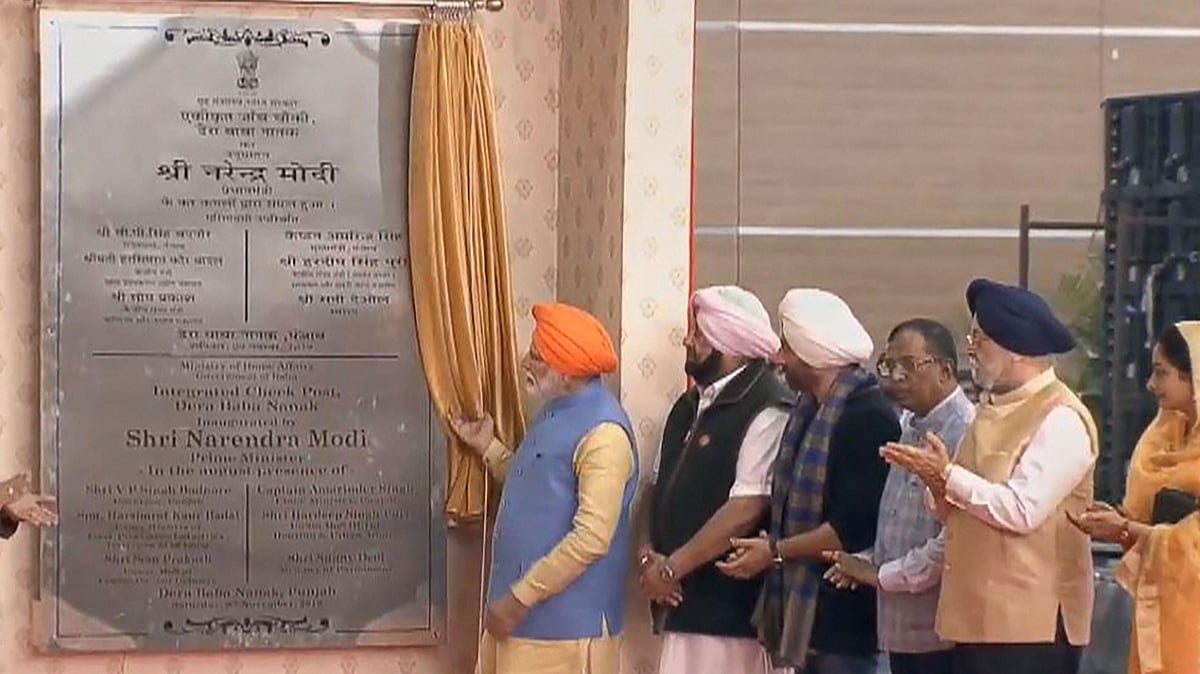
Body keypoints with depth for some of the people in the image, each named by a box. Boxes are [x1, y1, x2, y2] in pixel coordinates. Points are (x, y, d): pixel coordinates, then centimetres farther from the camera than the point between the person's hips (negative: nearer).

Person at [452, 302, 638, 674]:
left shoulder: (603, 432, -19)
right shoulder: (554, 413, 12)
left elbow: (592, 538, -24)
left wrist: (520, 597, -22)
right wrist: (488, 448, 16)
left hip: (567, 623, -9)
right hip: (524, 615, 9)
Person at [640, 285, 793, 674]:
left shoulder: (767, 410, -13)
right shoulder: (692, 405, 16)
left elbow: (747, 508, -20)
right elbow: (664, 489, 19)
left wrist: (672, 568, -15)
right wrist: (651, 556, 0)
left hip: (733, 608, -9)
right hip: (686, 602, 9)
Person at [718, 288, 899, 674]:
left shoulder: (868, 415, -16)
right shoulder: (811, 409, 14)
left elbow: (854, 526, -21)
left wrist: (776, 551, -14)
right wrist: (774, 548, 4)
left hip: (847, 612, -9)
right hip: (808, 608, 9)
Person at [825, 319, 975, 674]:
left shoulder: (965, 433, -17)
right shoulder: (911, 429, 14)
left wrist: (883, 574, -13)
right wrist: (867, 562, 4)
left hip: (941, 632, -9)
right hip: (902, 629, 9)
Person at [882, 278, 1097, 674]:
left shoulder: (1061, 420, -11)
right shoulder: (993, 410, 17)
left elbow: (1021, 510, -21)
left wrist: (948, 476, -13)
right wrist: (938, 484, -1)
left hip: (1032, 624, -9)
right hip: (978, 617, 9)